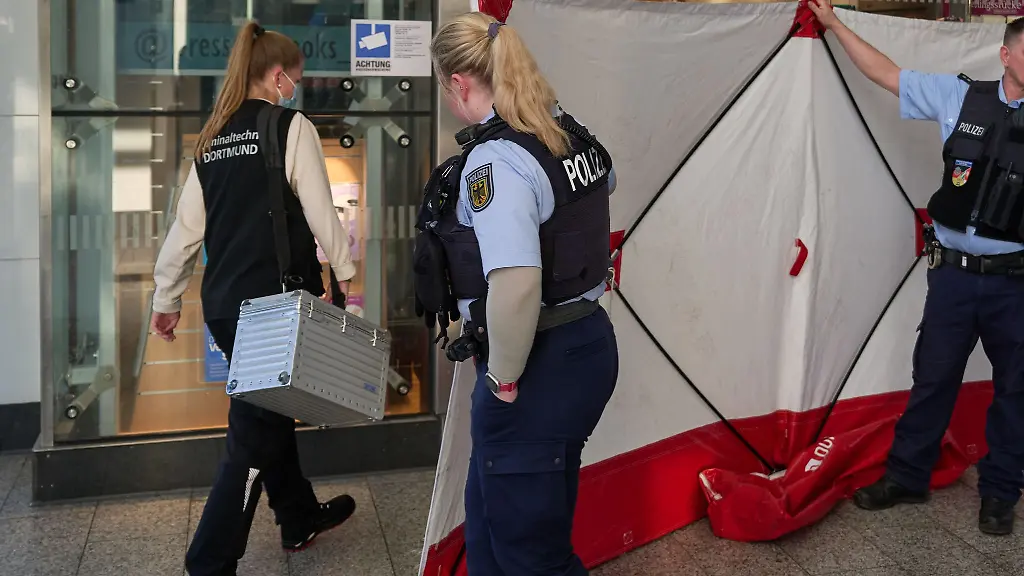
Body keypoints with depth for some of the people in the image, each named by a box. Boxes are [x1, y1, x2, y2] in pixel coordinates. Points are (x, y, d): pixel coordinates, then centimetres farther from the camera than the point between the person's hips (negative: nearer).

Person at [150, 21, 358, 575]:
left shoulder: (212, 139, 11)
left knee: (270, 409, 21)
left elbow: (185, 228, 11)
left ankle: (299, 518, 38)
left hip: (223, 303, 7)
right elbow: (321, 213, -10)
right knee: (254, 435, -1)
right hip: (276, 301, -7)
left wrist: (166, 298, 18)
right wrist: (349, 278, -1)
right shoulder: (291, 126, -7)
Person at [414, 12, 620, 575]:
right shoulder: (573, 135, 6)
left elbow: (515, 284, -34)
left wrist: (504, 379, -19)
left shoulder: (495, 160, -22)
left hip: (541, 370, -9)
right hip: (588, 345, 9)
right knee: (491, 516, 24)